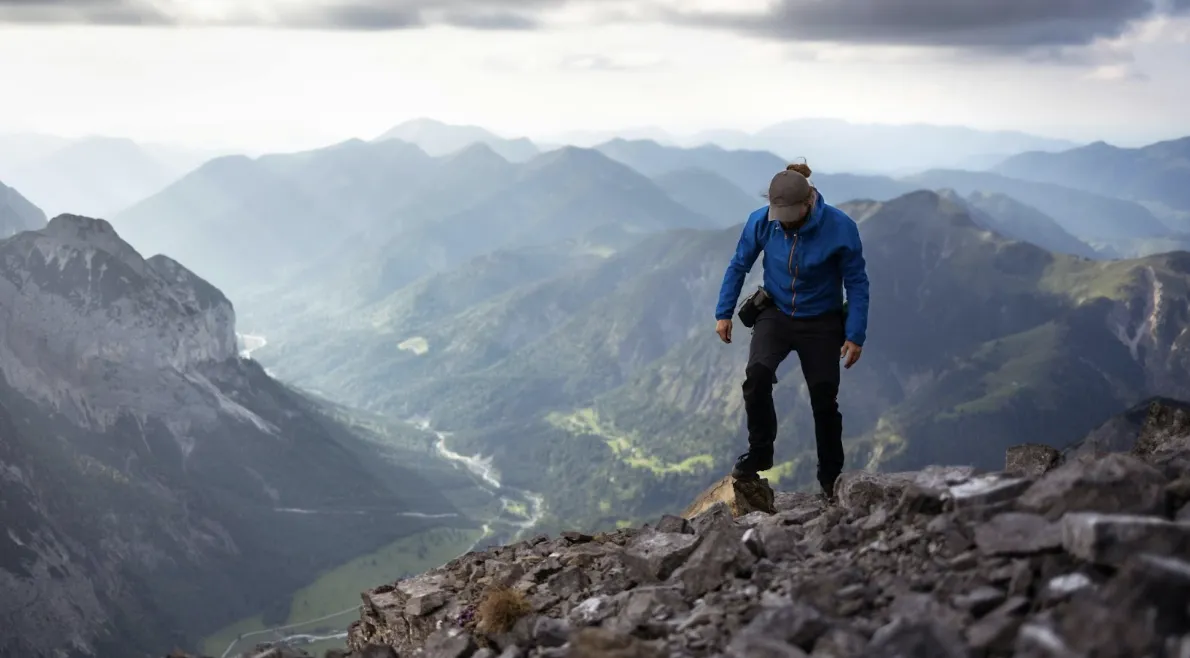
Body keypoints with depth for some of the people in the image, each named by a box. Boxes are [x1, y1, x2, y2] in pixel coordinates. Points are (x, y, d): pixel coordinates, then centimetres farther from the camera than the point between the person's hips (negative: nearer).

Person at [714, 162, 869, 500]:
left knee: (824, 400, 2)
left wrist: (855, 335, -13)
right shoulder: (761, 221, -15)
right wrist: (724, 313, 2)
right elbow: (738, 266, 0)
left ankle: (831, 478, 22)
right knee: (757, 374, -25)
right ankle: (759, 452, -6)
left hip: (821, 322, -1)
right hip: (776, 313, 1)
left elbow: (857, 282, -11)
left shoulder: (840, 228, -21)